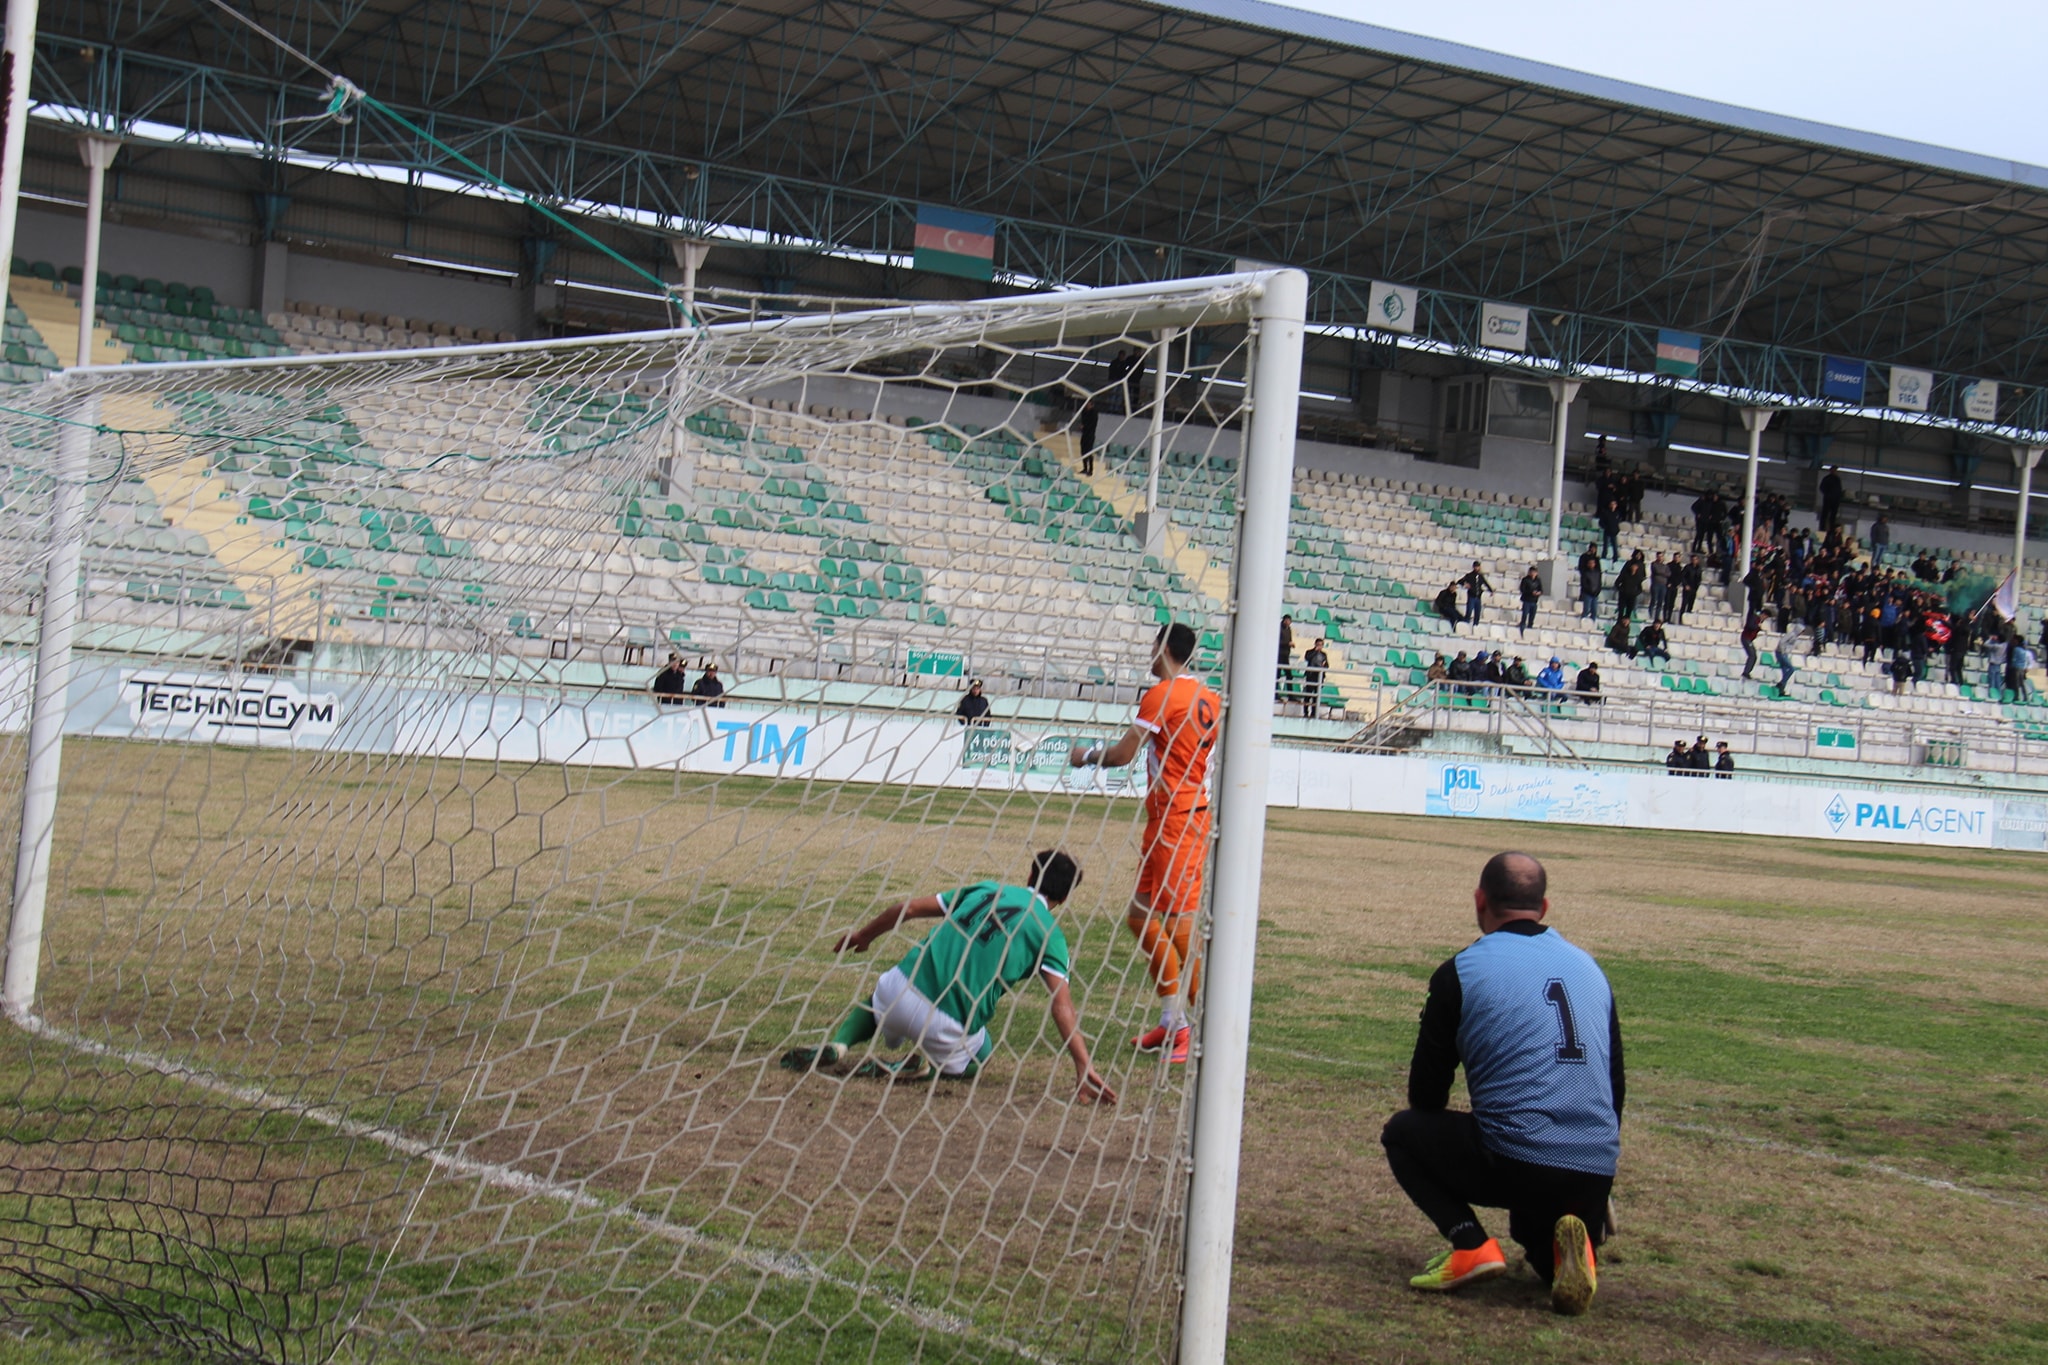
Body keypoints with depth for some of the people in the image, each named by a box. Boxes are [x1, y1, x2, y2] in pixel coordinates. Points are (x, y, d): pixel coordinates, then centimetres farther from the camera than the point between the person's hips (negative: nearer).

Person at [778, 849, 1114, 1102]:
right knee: (976, 1062, 30)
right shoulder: (1048, 932, 5)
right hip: (949, 1027, -3)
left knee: (876, 1001, 38)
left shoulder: (985, 889, 16)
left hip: (899, 991, 3)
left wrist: (863, 935, 33)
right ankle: (921, 1067, -2)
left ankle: (837, 1045, 5)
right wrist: (1084, 1069, -14)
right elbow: (1062, 1003, -9)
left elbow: (911, 907, 17)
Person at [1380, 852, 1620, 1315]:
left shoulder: (1462, 972, 1)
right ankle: (1572, 1240, -4)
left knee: (1403, 1132, 19)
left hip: (1515, 1165, -5)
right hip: (1597, 1175, 5)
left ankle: (1470, 1244, -3)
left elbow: (1426, 1095, 6)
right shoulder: (1589, 966, 16)